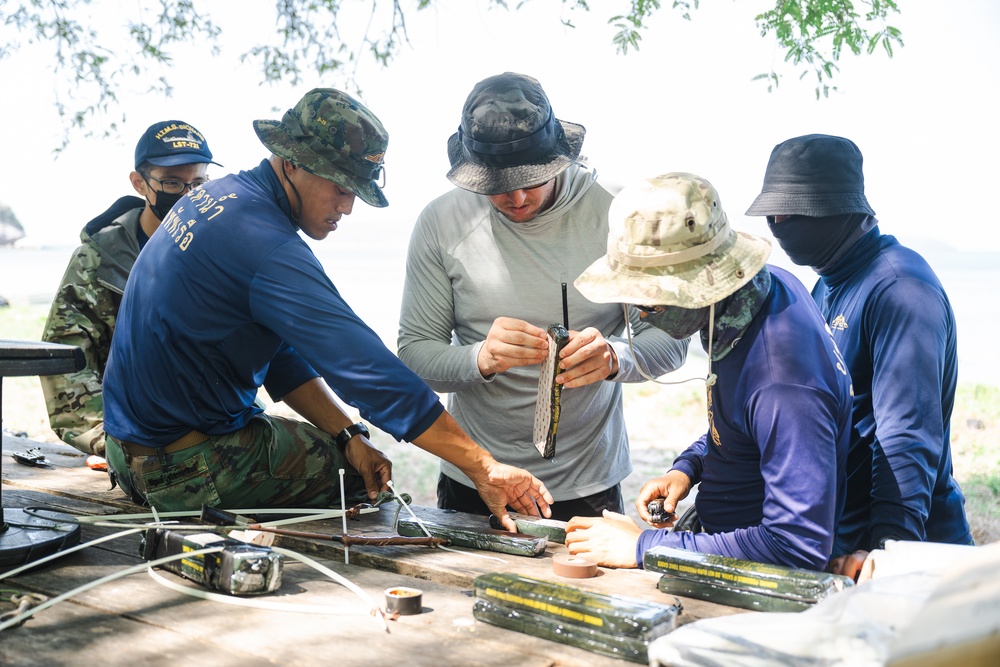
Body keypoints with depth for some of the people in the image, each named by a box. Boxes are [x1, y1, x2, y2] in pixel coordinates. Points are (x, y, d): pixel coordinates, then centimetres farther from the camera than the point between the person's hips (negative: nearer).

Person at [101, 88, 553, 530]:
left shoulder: (219, 195, 5)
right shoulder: (266, 245, -27)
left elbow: (282, 353, 8)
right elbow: (367, 367, -31)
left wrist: (347, 433, -1)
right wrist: (484, 468, -29)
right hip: (188, 466, -10)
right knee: (358, 472, 2)